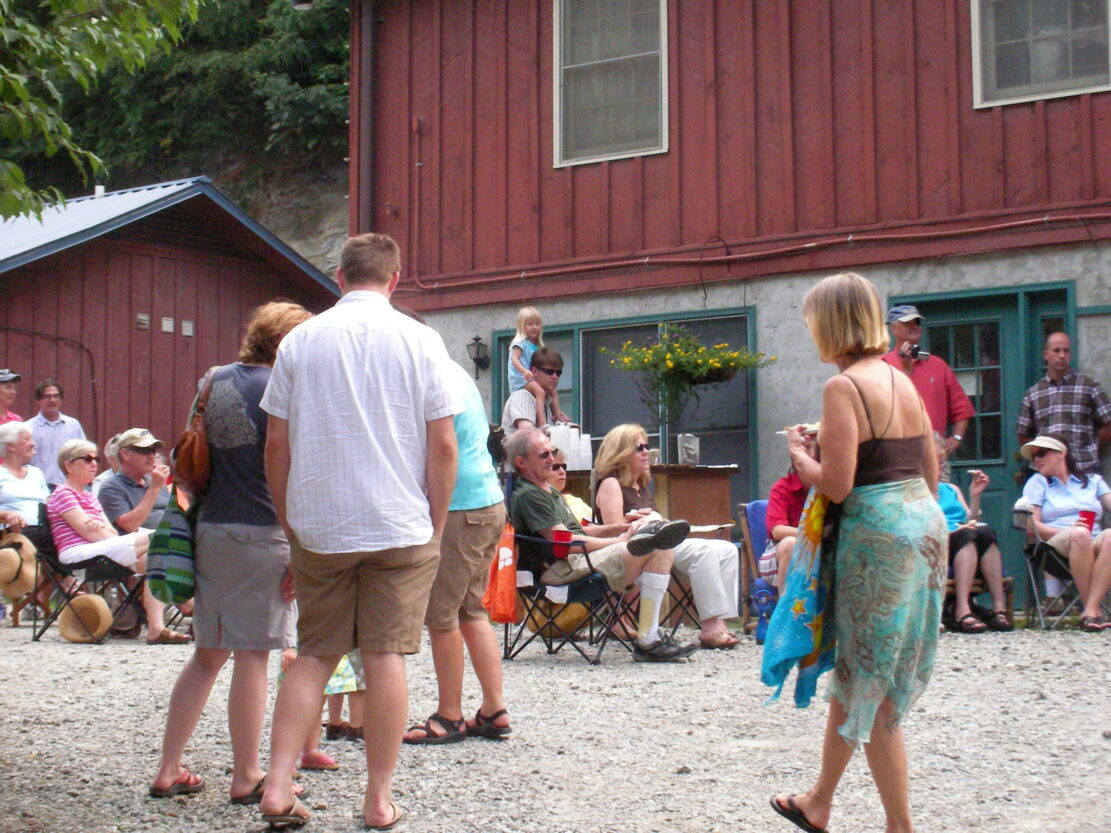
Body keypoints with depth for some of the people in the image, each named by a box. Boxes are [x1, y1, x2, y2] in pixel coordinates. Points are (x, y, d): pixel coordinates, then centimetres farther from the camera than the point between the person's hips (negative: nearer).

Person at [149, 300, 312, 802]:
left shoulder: (215, 381, 11)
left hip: (210, 529, 7)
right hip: (261, 535, -7)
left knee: (208, 652, 15)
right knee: (252, 654, 0)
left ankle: (169, 771, 18)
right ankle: (246, 777, 8)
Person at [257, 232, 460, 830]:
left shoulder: (301, 341, 2)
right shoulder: (420, 341, -2)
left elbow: (276, 442, 3)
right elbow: (442, 444, -4)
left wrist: (289, 523, 13)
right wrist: (435, 525, 6)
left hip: (319, 527, 2)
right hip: (401, 526, -1)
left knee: (314, 655, 12)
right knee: (386, 657, 4)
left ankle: (278, 785, 5)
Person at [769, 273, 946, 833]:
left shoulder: (843, 387, -12)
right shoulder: (902, 380, 12)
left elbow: (835, 484, -18)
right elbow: (930, 472, 15)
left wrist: (798, 452, 0)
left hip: (878, 533, -9)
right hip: (925, 520, 9)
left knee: (871, 687, 3)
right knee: (854, 670, 19)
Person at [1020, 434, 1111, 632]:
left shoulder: (1092, 481, 25)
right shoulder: (1037, 482, 20)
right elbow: (1032, 526, 7)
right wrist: (1068, 532, -10)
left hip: (1094, 546, 2)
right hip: (1056, 547, -2)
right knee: (1080, 534, -37)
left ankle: (1091, 610, -40)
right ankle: (1093, 610, -33)